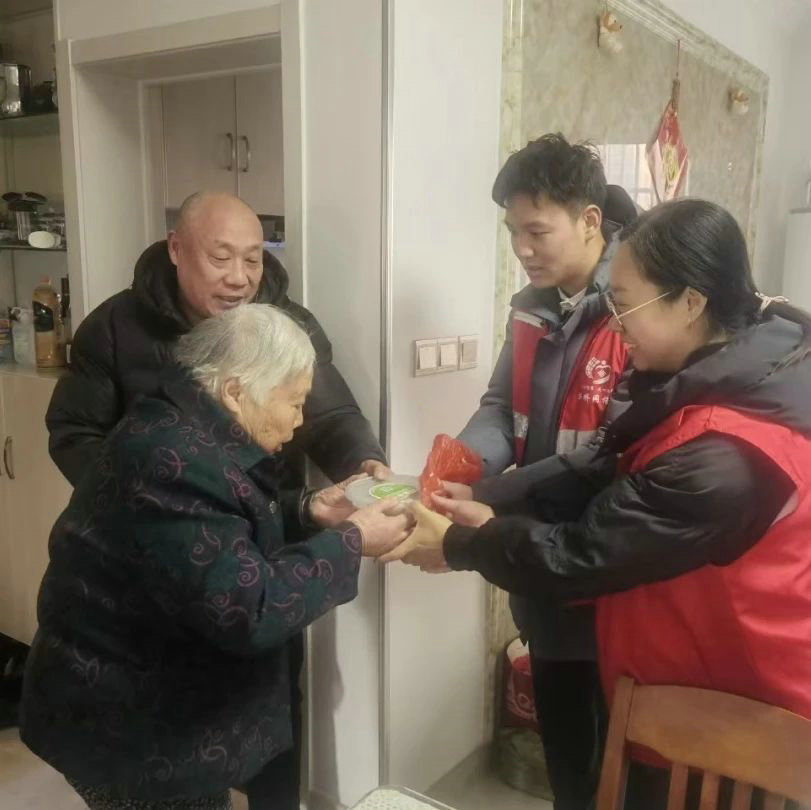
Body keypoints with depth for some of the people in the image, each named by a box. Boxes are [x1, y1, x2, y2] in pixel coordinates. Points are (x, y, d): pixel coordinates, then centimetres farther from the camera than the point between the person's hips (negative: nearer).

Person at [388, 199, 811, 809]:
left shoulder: (724, 457, -34)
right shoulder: (742, 372, -3)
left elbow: (582, 555, -26)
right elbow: (620, 498, 2)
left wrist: (458, 546, -12)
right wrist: (496, 521, -5)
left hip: (737, 708, -8)